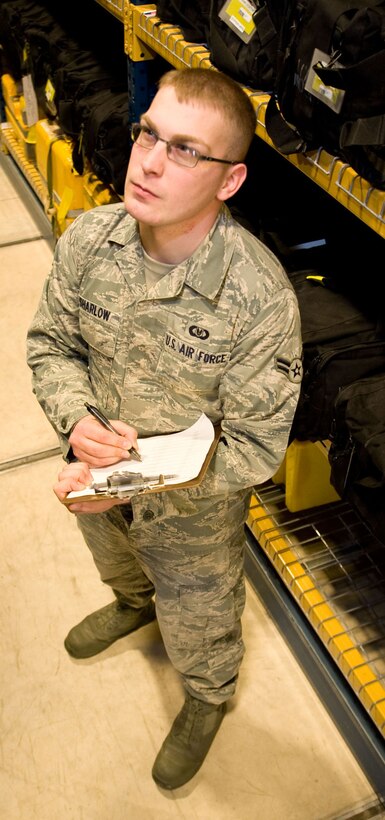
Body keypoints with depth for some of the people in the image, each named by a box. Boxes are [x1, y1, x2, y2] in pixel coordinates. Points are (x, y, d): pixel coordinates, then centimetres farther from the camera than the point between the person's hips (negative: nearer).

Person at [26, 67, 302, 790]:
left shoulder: (259, 296, -33)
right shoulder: (88, 238, -19)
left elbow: (254, 447, -24)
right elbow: (51, 342, -4)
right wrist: (77, 422, -23)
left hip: (194, 511, -4)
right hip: (94, 472, 5)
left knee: (198, 622, 24)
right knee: (117, 561, 37)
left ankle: (207, 701, 60)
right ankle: (133, 606, 75)